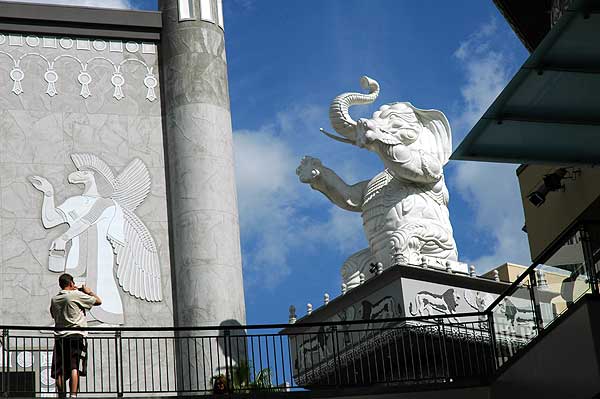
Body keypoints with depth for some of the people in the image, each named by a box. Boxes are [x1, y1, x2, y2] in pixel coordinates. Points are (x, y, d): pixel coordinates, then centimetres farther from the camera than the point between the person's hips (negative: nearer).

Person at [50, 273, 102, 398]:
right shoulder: (76, 295, -3)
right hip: (76, 335, -5)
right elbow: (98, 301, 1)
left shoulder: (54, 299, 12)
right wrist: (89, 292, 21)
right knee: (74, 368, -11)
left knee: (60, 371, 6)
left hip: (59, 336, 5)